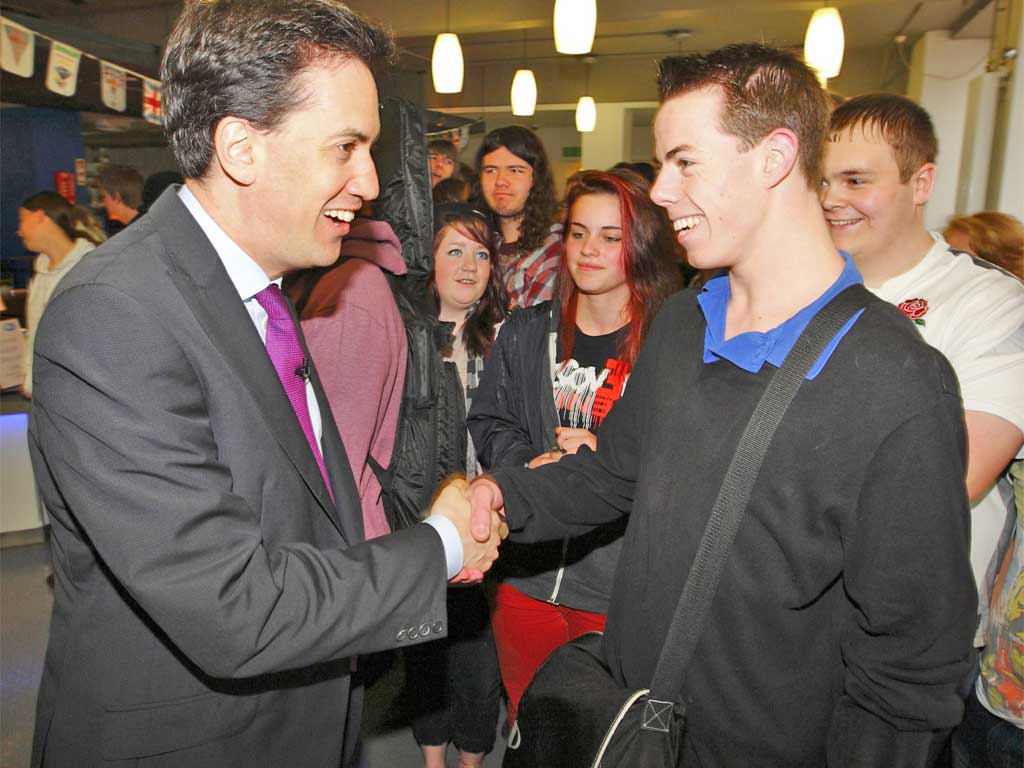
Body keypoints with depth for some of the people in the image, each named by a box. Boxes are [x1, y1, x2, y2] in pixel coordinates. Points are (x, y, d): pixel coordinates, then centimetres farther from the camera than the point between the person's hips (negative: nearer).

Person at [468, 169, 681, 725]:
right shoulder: (525, 333, 5)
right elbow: (487, 423, 8)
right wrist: (530, 465, -10)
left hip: (619, 587, -3)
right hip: (526, 573, 4)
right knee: (526, 719, 25)